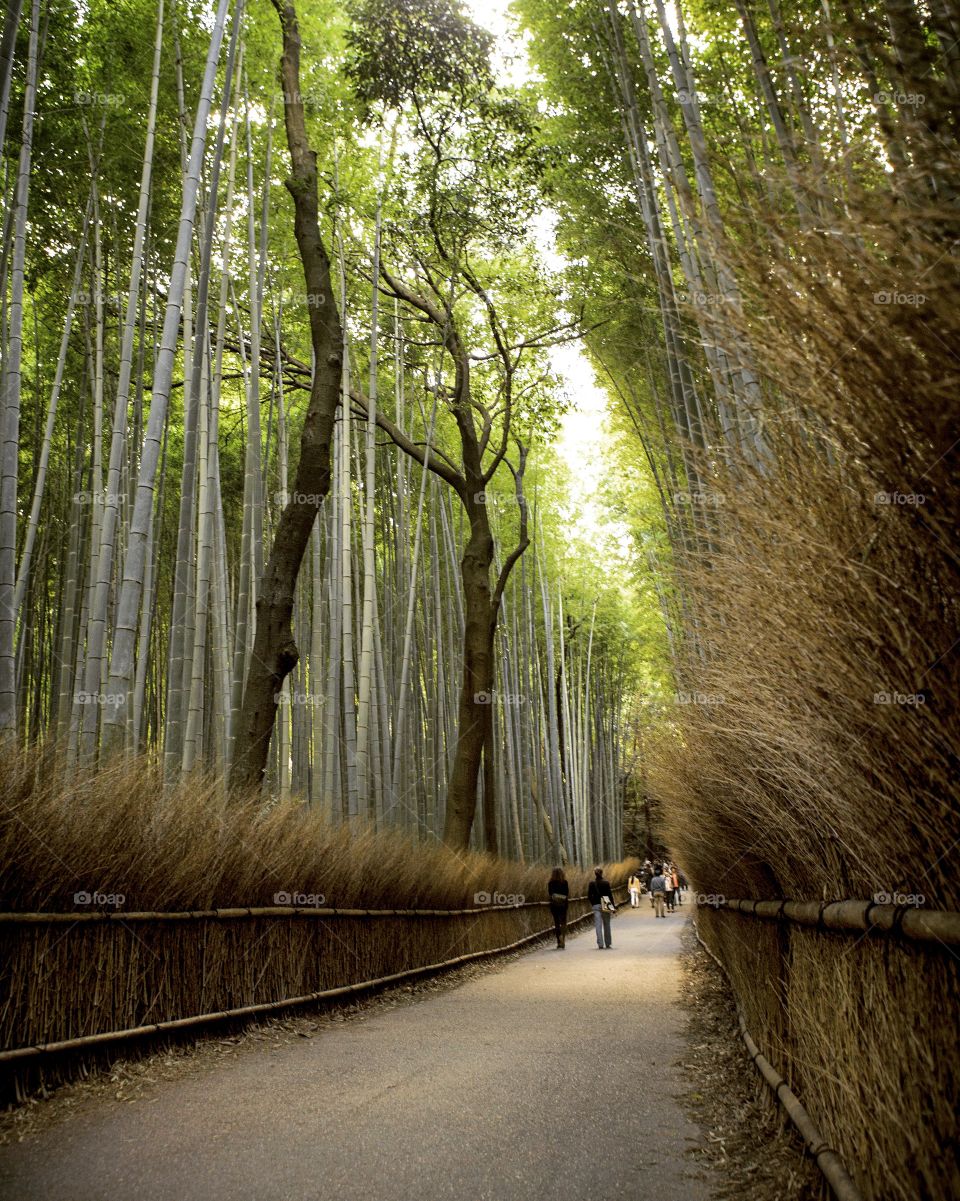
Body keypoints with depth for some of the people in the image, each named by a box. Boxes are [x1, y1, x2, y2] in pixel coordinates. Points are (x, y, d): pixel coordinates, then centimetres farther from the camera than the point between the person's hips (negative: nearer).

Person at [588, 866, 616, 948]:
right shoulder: (606, 883, -4)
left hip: (596, 905, -1)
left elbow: (589, 896, -3)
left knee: (598, 925, -1)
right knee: (606, 925, 12)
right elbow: (610, 895, -3)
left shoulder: (592, 883, -4)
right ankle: (607, 944, 17)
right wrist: (613, 906, 1)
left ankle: (600, 944, -8)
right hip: (605, 906, 1)